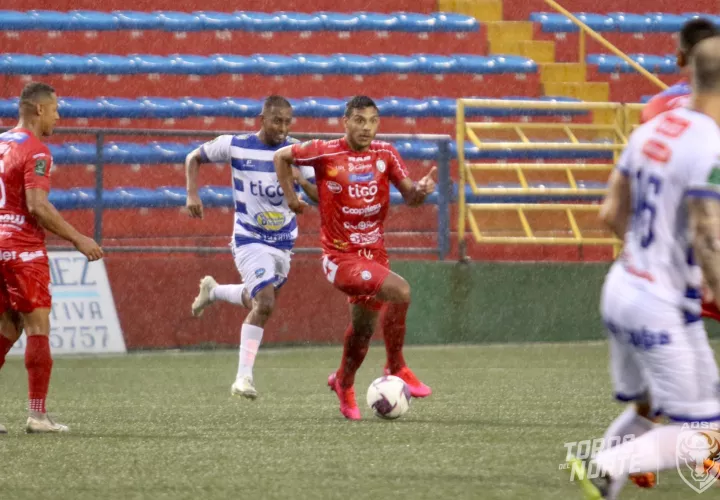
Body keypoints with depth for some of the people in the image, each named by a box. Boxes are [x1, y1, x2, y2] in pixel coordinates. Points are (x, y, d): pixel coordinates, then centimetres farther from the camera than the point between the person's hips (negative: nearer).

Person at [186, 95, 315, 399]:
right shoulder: (235, 146, -9)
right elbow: (194, 159, 7)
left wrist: (302, 181, -31)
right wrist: (192, 194, -6)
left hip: (283, 244, 4)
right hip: (249, 241, -4)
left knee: (258, 303, 21)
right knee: (266, 303, -21)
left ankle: (212, 291, 51)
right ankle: (244, 376, -13)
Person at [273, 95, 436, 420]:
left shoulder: (385, 154, 0)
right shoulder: (325, 153, -11)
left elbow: (409, 197, -2)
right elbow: (282, 156, 4)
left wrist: (420, 190, -24)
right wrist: (290, 197, 0)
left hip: (374, 253, 5)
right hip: (341, 257, -5)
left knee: (363, 329, 17)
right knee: (400, 292, -26)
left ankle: (344, 384, 43)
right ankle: (396, 368, -12)